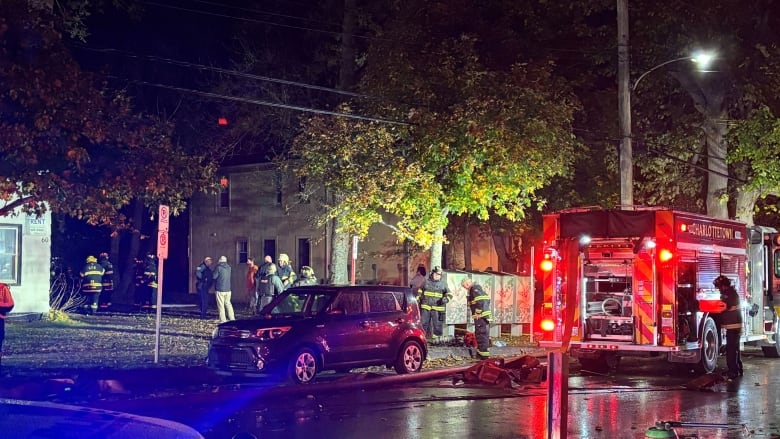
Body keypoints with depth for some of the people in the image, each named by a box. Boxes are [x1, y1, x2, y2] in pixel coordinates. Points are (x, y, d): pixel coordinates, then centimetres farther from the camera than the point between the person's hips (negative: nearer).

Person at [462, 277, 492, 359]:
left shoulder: (475, 289, -11)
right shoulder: (478, 288, 20)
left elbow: (480, 301, -23)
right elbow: (487, 300, 22)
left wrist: (478, 313, -18)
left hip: (481, 316, -11)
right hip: (485, 315, 11)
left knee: (482, 335, -9)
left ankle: (484, 355, -9)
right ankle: (480, 353, 28)